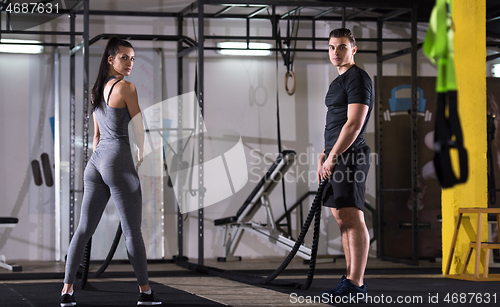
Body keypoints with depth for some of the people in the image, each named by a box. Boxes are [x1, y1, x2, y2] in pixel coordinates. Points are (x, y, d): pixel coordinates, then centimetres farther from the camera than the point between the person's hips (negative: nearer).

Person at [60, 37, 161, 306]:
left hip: (96, 160, 8)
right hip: (119, 159, -8)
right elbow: (139, 129, -4)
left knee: (84, 228, 7)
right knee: (132, 231, 0)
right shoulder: (126, 87, -8)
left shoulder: (97, 89, 16)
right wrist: (142, 159, 9)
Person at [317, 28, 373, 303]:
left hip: (350, 156, -10)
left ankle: (356, 285, -15)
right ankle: (351, 278, 14)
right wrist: (324, 156, 21)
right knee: (342, 218, 10)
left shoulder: (358, 79, -9)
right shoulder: (339, 81, 21)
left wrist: (332, 157, -17)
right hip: (336, 158, 10)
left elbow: (354, 123, -17)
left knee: (352, 218, -13)